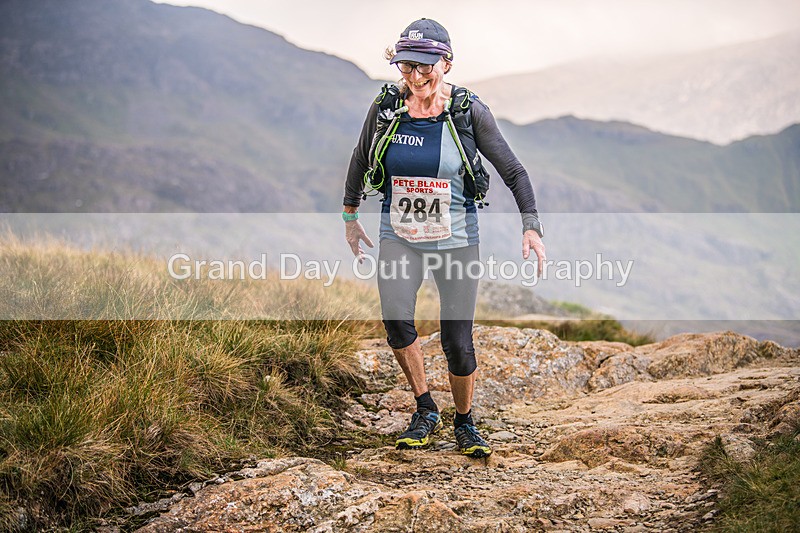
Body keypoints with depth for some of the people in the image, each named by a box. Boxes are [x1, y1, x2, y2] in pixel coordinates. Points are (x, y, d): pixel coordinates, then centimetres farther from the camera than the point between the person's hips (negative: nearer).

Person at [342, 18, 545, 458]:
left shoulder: (469, 111, -10)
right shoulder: (385, 108, -5)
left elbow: (514, 172, -4)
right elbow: (361, 159, 14)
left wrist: (531, 227, -14)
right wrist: (350, 215, 17)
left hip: (456, 239, -1)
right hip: (399, 236, 2)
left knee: (457, 342, -4)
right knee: (395, 319, -22)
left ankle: (464, 423, 22)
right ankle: (425, 411, 0)